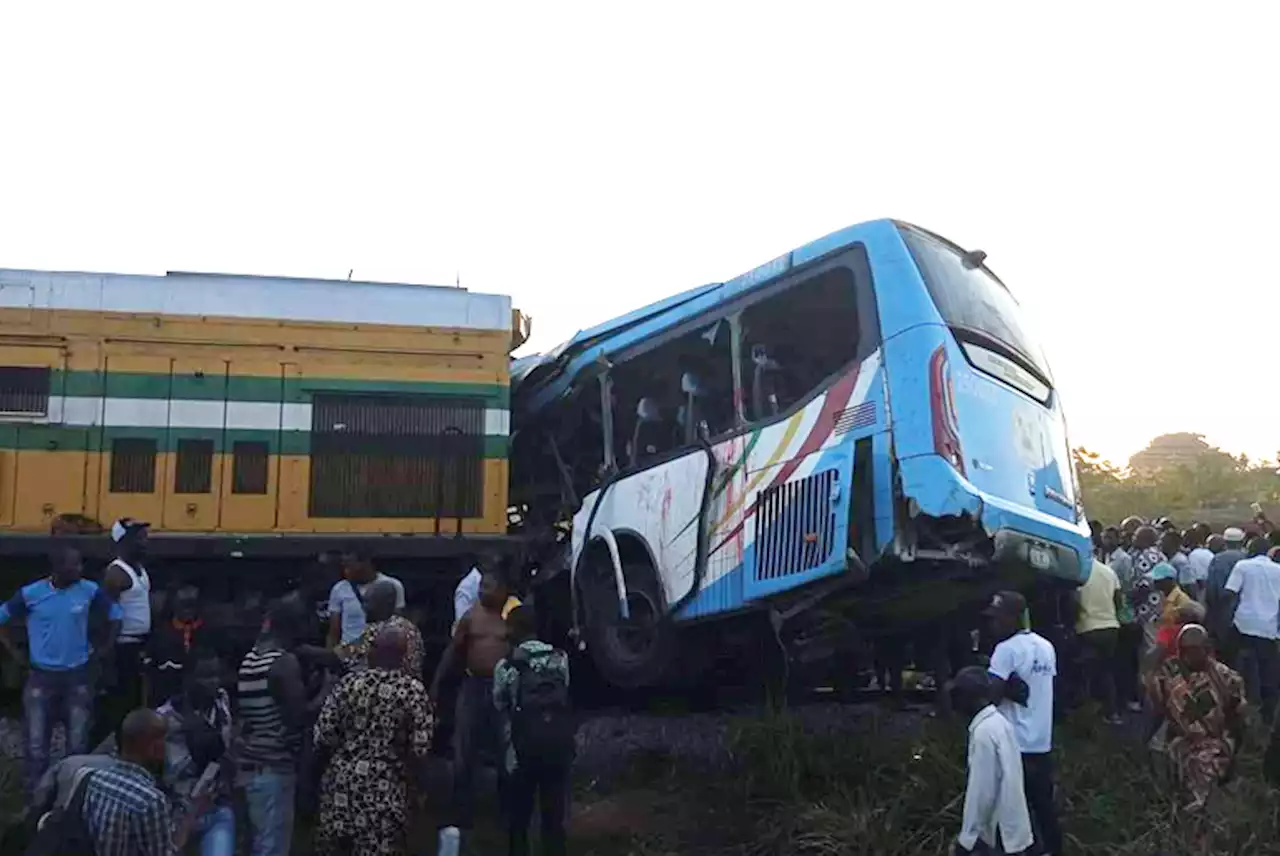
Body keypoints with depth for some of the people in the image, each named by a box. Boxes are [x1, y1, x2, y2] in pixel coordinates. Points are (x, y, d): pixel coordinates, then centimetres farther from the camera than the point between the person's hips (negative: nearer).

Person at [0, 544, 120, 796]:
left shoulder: (89, 591, -8)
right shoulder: (30, 594, -11)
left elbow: (115, 615, 6)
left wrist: (103, 649, 3)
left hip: (78, 675, 1)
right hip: (41, 676, -1)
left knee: (78, 741, 8)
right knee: (36, 740, 5)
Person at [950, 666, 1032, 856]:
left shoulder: (984, 731, -22)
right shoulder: (1000, 722, 6)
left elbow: (982, 790, -21)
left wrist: (968, 836, -13)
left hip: (999, 832, -9)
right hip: (1011, 826, 9)